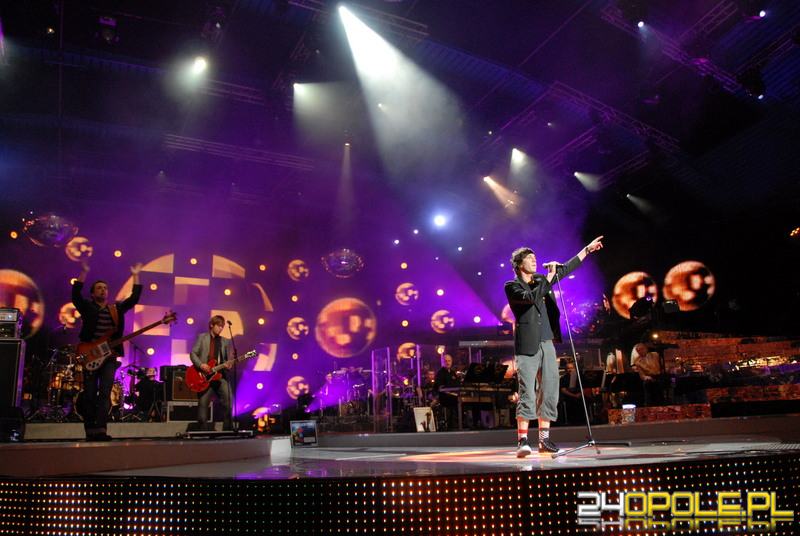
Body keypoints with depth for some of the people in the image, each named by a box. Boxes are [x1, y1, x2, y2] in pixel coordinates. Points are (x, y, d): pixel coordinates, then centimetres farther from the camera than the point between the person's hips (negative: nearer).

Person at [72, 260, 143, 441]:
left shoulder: (117, 308, 14)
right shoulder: (87, 307, 7)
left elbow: (134, 297, 9)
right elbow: (76, 293, -8)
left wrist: (135, 276, 7)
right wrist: (84, 272, -13)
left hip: (109, 357, 1)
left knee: (105, 393, -8)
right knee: (89, 395, 3)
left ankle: (100, 430, -13)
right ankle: (90, 431, 10)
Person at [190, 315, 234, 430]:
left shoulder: (225, 341, 15)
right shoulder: (202, 337, 7)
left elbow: (228, 359, 14)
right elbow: (193, 353, 2)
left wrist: (229, 364, -9)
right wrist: (200, 364, -14)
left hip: (220, 375, 3)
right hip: (204, 375, -2)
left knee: (228, 402, -6)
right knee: (203, 403, -4)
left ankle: (227, 429, 2)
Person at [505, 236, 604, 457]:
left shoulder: (540, 280, 17)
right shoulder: (512, 286, -1)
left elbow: (566, 268, 25)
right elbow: (531, 297, -19)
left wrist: (587, 249, 26)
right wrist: (549, 277, -12)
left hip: (547, 343, 6)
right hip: (527, 346, -6)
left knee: (549, 392, 4)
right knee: (527, 393, -11)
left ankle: (544, 440, 11)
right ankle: (522, 440, -9)